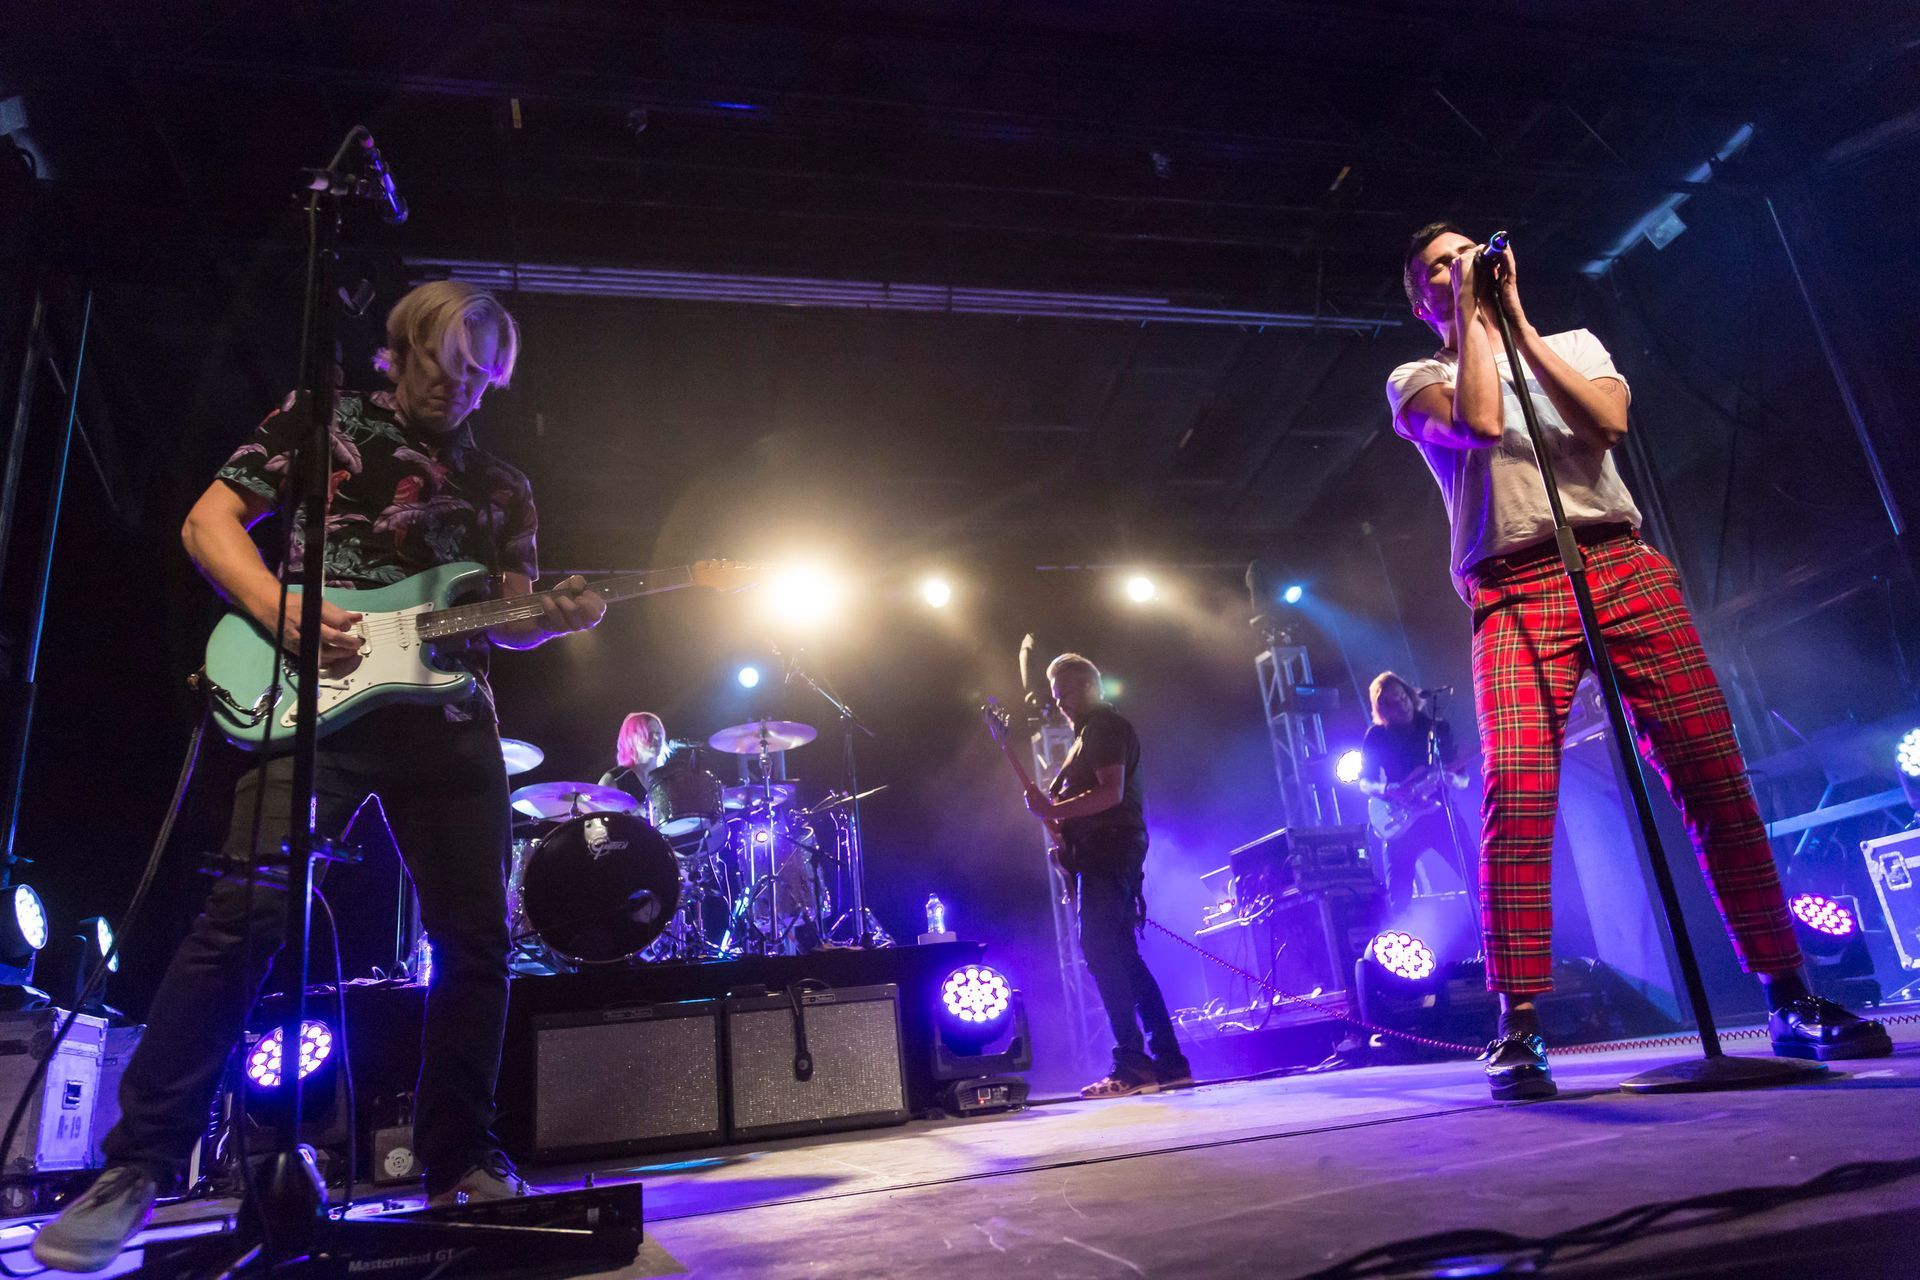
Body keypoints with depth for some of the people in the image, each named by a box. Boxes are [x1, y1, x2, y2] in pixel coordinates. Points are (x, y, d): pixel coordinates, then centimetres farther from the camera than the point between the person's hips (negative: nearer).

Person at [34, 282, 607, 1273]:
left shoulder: (502, 487, 20)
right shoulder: (323, 420, 12)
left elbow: (506, 618, 15)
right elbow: (207, 523, 5)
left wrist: (552, 618, -8)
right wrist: (280, 611, -13)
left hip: (450, 719, 4)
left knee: (474, 939, -1)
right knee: (247, 914, -13)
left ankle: (461, 1163, 11)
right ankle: (138, 1168, 1)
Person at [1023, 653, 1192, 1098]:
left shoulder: (1105, 726, -6)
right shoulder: (1088, 732, 24)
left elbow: (1111, 793, -19)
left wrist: (1054, 810, -23)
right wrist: (1054, 809, 9)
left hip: (1110, 849, -10)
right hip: (1099, 853, 10)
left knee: (1100, 951, -14)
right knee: (1122, 957, 9)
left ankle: (1132, 1063, -13)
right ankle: (1168, 1059, 12)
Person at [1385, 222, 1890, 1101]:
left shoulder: (1572, 344, 24)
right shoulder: (1418, 379, 16)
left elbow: (1606, 421, 1)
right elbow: (1479, 421, -8)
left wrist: (1515, 317, 4)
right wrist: (1472, 315, 3)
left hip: (1623, 568, 3)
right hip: (1516, 593, -3)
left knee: (1714, 774, -4)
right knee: (1516, 790, -21)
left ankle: (1790, 1002, 8)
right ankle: (1519, 1028, -18)